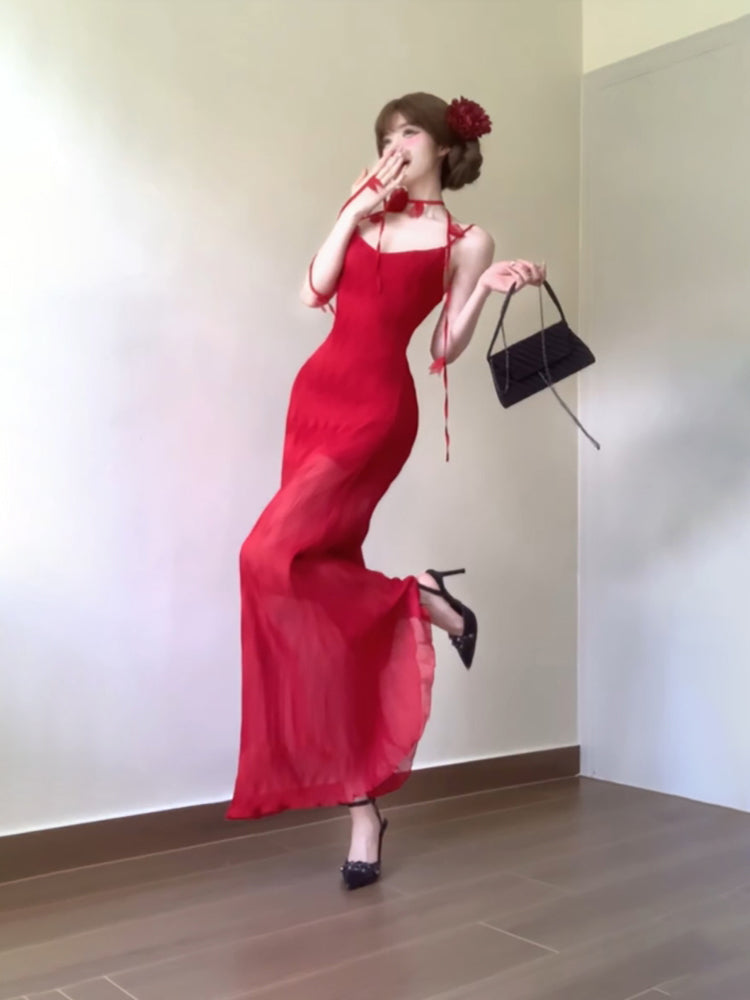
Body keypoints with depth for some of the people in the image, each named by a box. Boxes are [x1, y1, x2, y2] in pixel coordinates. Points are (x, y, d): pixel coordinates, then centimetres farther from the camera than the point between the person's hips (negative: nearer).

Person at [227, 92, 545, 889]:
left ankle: (420, 600, 2)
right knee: (329, 598, 2)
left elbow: (444, 352, 1)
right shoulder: (364, 208, 17)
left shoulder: (466, 242, 4)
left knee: (273, 559, -23)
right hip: (317, 393, 6)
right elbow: (315, 292, 5)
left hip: (378, 407, -5)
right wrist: (354, 212, 0)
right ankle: (365, 808, 11)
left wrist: (486, 291, -12)